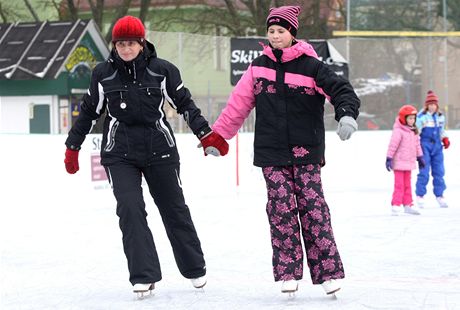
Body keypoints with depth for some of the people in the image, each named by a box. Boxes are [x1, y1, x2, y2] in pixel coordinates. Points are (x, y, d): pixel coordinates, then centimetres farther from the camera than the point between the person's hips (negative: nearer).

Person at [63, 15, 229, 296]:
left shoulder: (162, 70, -4)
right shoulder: (103, 74, 0)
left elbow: (184, 104, 5)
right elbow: (90, 111, 11)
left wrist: (206, 134, -1)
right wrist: (73, 146, 14)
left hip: (160, 150, 0)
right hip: (119, 154, 0)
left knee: (174, 208, 10)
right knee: (130, 209, -15)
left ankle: (195, 269, 27)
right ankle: (144, 276, -11)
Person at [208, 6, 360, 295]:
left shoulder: (310, 65, -2)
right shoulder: (259, 66, 8)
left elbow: (341, 89, -9)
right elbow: (238, 105, 13)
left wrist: (347, 114, -29)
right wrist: (217, 136, 14)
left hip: (306, 151, -2)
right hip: (272, 152, 2)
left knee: (312, 205, -6)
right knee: (281, 207, -3)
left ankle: (328, 271, -4)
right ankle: (288, 272, 2)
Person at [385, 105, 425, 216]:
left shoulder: (413, 131, 11)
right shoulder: (398, 131, -16)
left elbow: (417, 145, 20)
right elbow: (392, 145, -18)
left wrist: (420, 157, 21)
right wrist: (389, 159, -21)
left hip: (409, 162, 8)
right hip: (399, 163, -8)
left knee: (407, 185, 14)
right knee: (399, 185, -9)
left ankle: (408, 205, 21)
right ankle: (396, 205, -7)